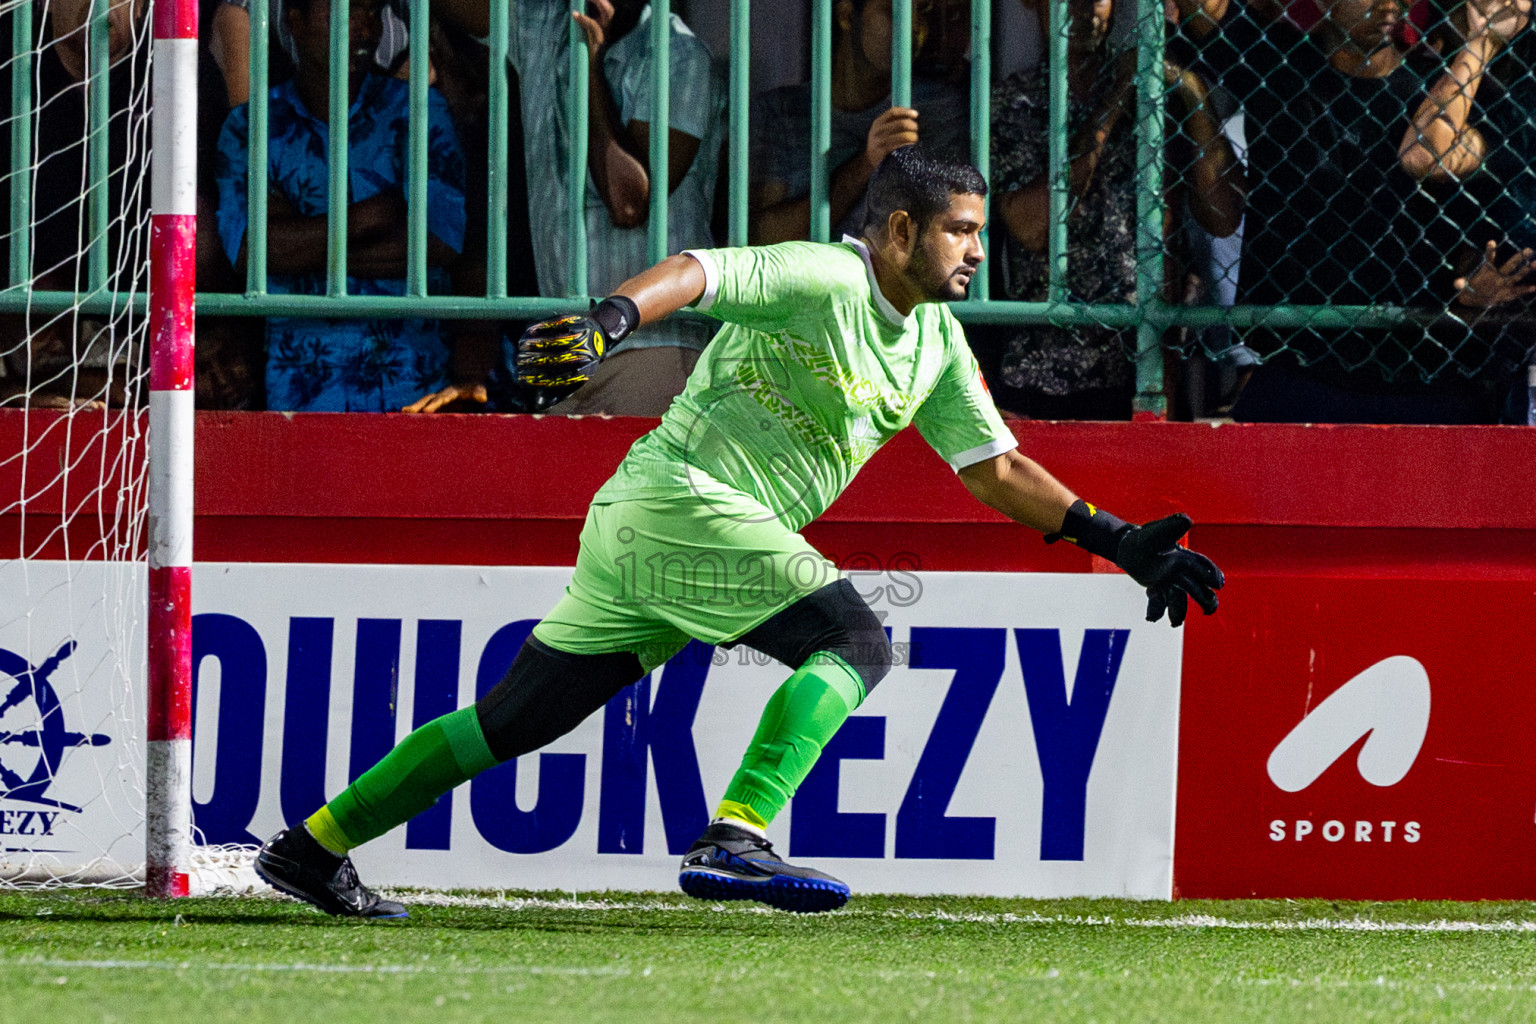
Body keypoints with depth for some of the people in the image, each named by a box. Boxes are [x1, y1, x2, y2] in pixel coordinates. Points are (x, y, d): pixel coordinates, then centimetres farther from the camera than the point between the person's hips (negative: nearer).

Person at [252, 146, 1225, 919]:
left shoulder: (935, 340, 16)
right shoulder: (824, 280, -11)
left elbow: (997, 469, 21)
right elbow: (696, 273, -25)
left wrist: (1121, 542, 15)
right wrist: (613, 316, -45)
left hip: (640, 530, 9)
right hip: (679, 493, -9)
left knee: (519, 717, 11)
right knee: (855, 639, -17)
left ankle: (315, 846, 15)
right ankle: (734, 838, -30)